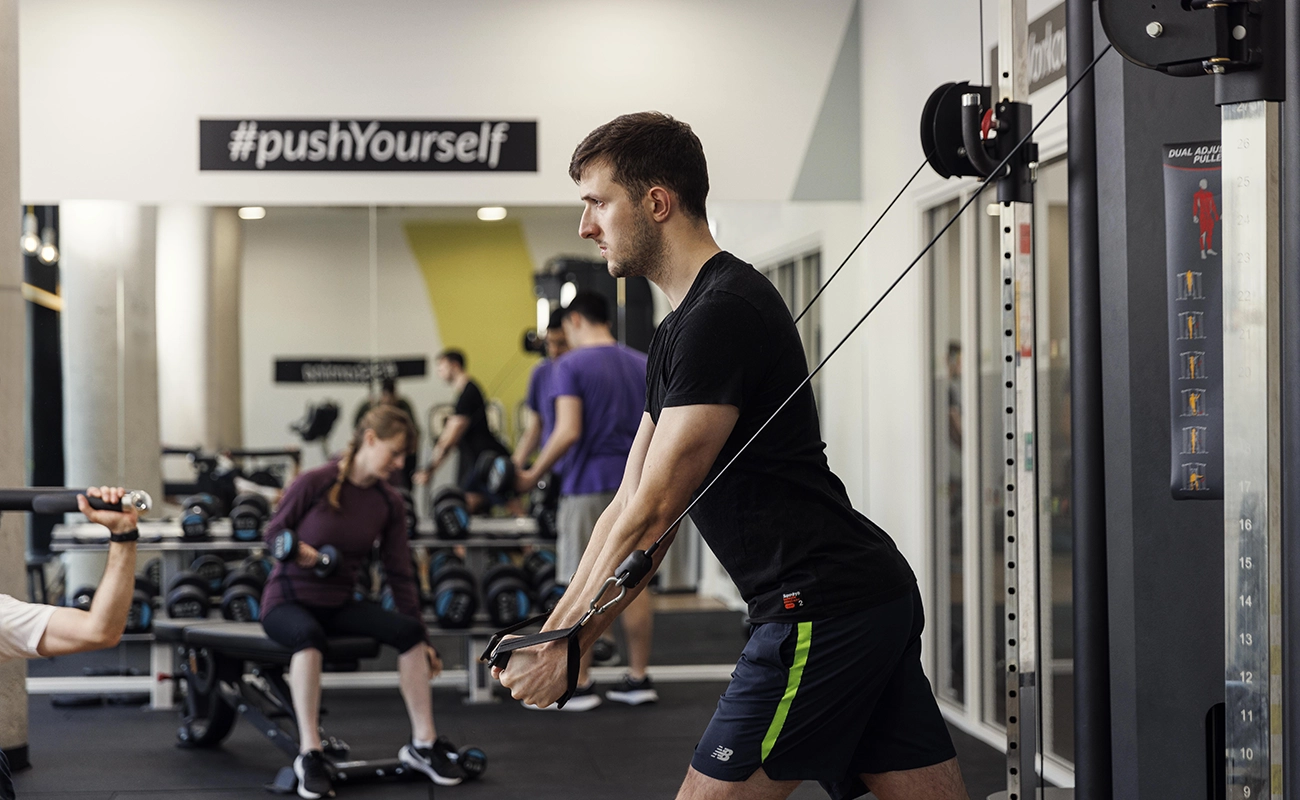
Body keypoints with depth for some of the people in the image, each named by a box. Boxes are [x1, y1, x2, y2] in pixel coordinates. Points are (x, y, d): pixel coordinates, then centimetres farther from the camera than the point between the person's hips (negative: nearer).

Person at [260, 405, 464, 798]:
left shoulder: (389, 502, 1)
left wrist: (423, 638, 6)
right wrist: (298, 550, -25)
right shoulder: (315, 483, -15)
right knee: (309, 634, -40)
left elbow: (400, 573, 6)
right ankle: (309, 755, -34)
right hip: (287, 600, -5)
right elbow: (274, 531, -3)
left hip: (338, 603, 5)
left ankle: (423, 744, -9)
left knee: (408, 631, -19)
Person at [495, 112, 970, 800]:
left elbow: (654, 513, -16)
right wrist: (550, 633, 17)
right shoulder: (685, 327, 19)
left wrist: (568, 648, -9)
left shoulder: (722, 316, -14)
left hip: (819, 608, -11)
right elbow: (629, 502, 21)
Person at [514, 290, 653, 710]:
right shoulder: (643, 365, 10)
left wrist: (533, 475, -8)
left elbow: (568, 431, -17)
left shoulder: (571, 366, -8)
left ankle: (578, 686, 1)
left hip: (589, 487, -6)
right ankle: (639, 679, 12)